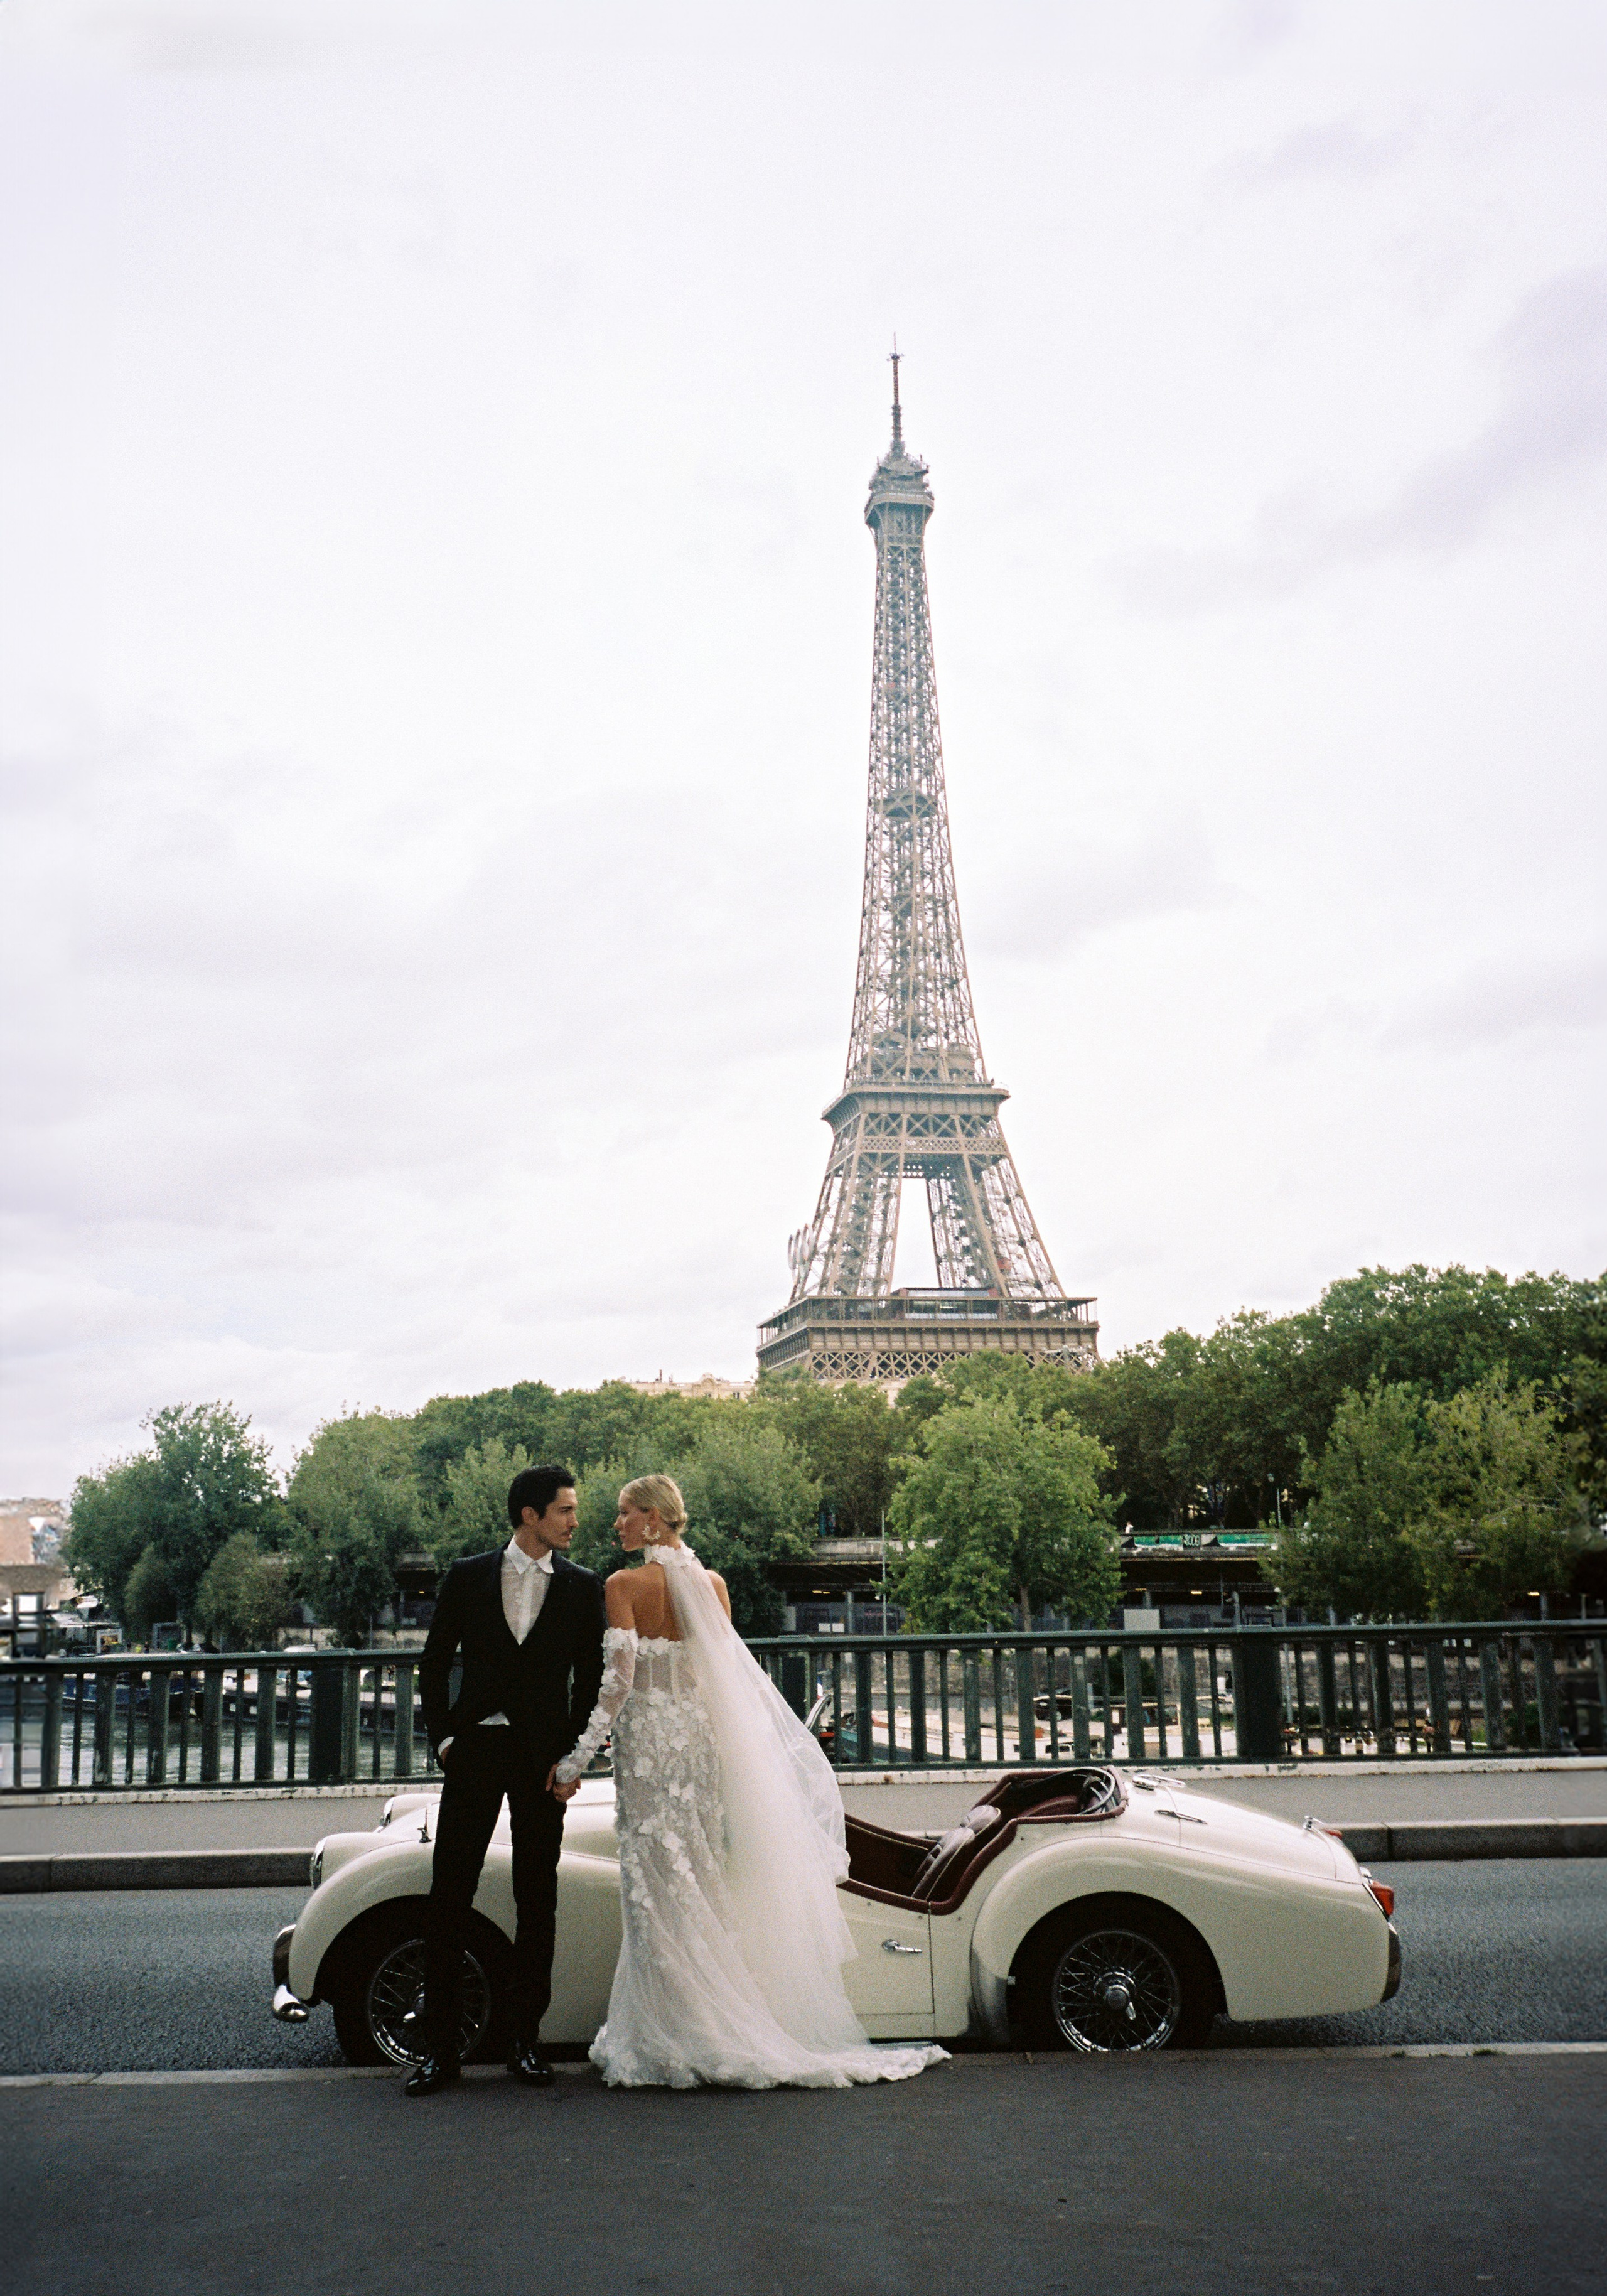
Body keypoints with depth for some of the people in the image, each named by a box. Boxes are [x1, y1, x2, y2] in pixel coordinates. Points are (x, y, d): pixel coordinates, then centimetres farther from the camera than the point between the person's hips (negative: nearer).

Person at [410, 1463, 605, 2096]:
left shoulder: (582, 1587, 4)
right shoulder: (468, 1577, 3)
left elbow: (591, 1679, 4)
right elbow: (434, 1664, 7)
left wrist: (572, 1756, -4)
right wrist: (443, 1739, -2)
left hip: (543, 1757, 1)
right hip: (474, 1749, 0)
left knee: (538, 1901, 6)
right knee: (449, 1898, -1)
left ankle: (525, 2039, 17)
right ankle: (441, 2047, 8)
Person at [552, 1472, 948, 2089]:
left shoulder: (624, 1586, -10)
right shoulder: (713, 1585, 5)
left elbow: (618, 1681, -15)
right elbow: (731, 1673, 8)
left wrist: (576, 1760, -11)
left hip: (649, 1738, -5)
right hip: (704, 1737, 6)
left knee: (659, 1885, 1)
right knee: (702, 1884, 13)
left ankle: (669, 2043, 7)